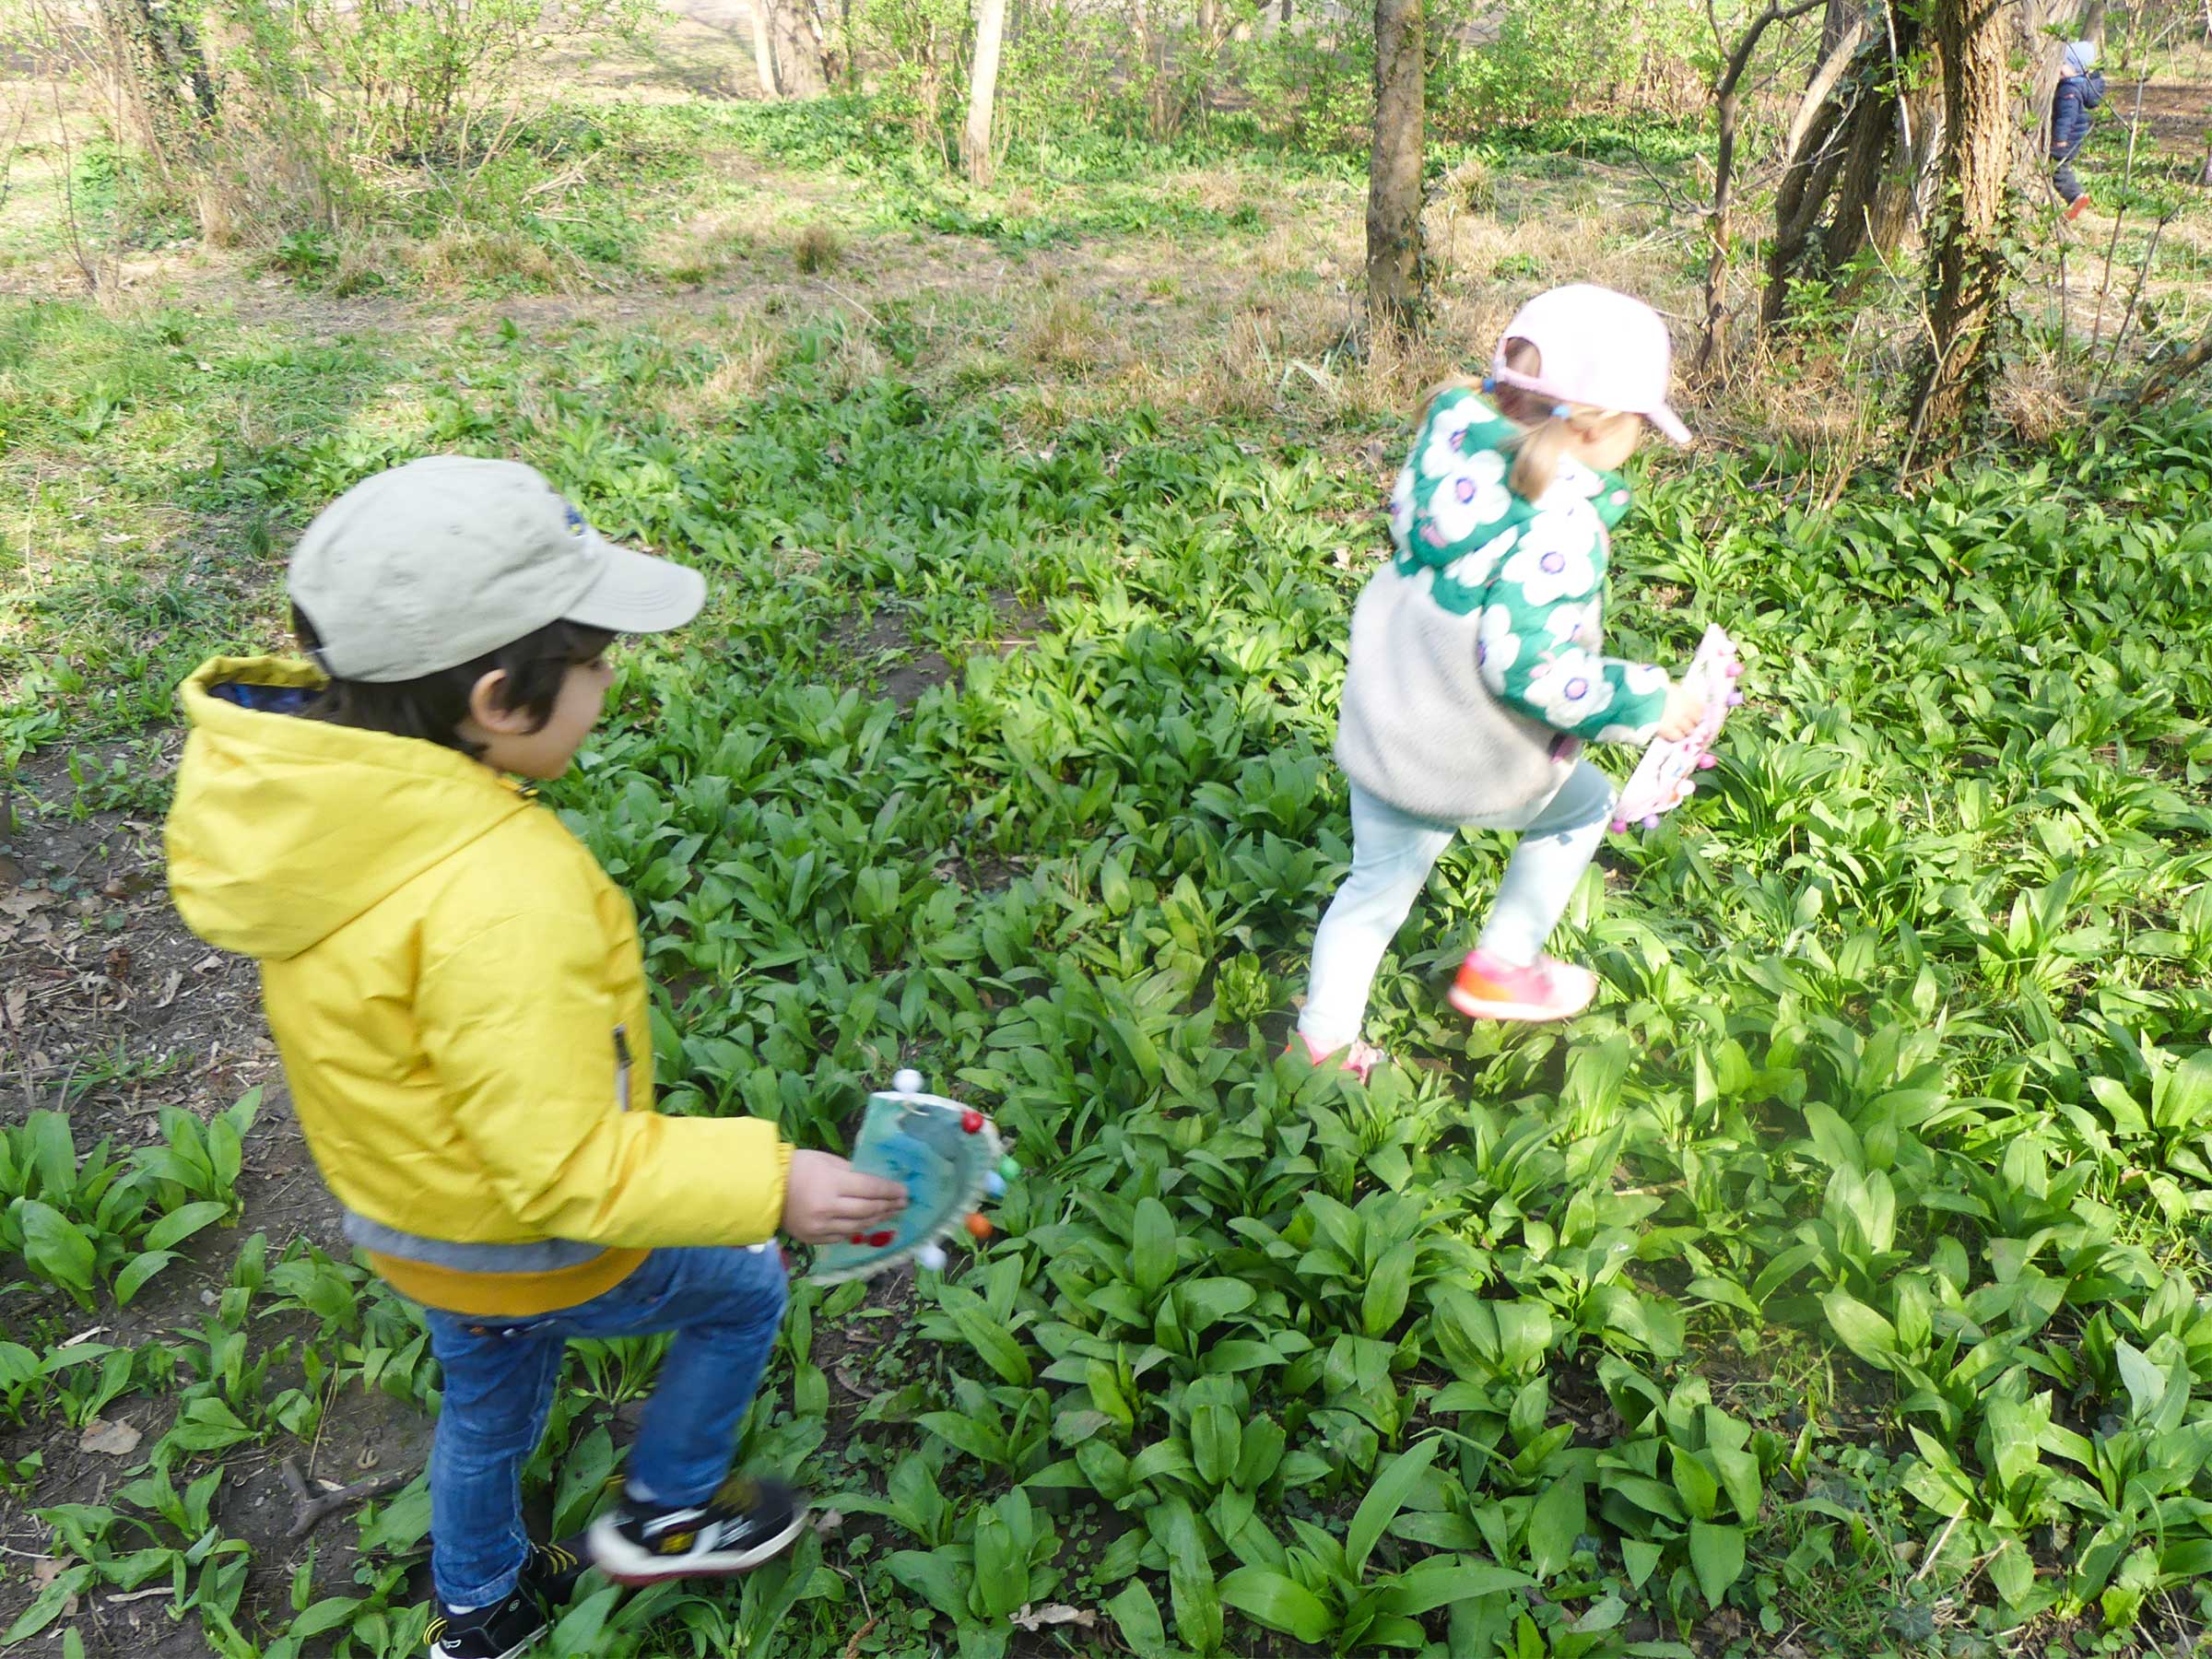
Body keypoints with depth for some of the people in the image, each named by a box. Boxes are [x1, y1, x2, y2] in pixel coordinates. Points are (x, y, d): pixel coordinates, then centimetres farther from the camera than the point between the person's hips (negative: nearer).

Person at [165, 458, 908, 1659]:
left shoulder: (297, 797, -14)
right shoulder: (499, 898, -41)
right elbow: (566, 1173, -33)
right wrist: (769, 1183, -26)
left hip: (406, 1213, 8)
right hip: (531, 1252, -7)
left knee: (486, 1411, 32)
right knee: (742, 1292, 21)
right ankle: (664, 1516, 41)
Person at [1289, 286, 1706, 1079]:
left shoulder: (1453, 443, -3)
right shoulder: (1560, 526, -25)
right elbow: (1526, 664, -28)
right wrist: (1644, 703, -16)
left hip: (1378, 731, 6)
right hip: (1475, 765, -6)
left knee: (1376, 883, 22)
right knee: (1583, 807, 25)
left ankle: (1322, 1042, 31)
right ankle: (1499, 968, 34)